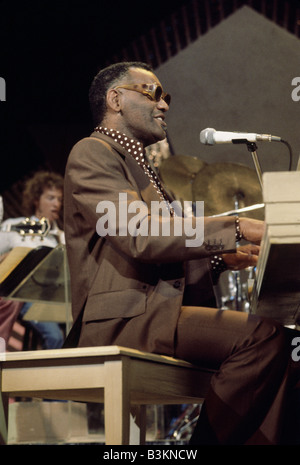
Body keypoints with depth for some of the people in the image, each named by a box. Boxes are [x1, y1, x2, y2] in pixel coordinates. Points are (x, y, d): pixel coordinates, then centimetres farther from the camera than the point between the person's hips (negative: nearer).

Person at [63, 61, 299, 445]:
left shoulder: (138, 167, 30)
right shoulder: (92, 153, -2)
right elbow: (139, 236, -17)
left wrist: (220, 257, 10)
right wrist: (234, 229, -18)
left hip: (154, 311, 10)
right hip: (119, 319, -10)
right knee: (263, 334, -25)